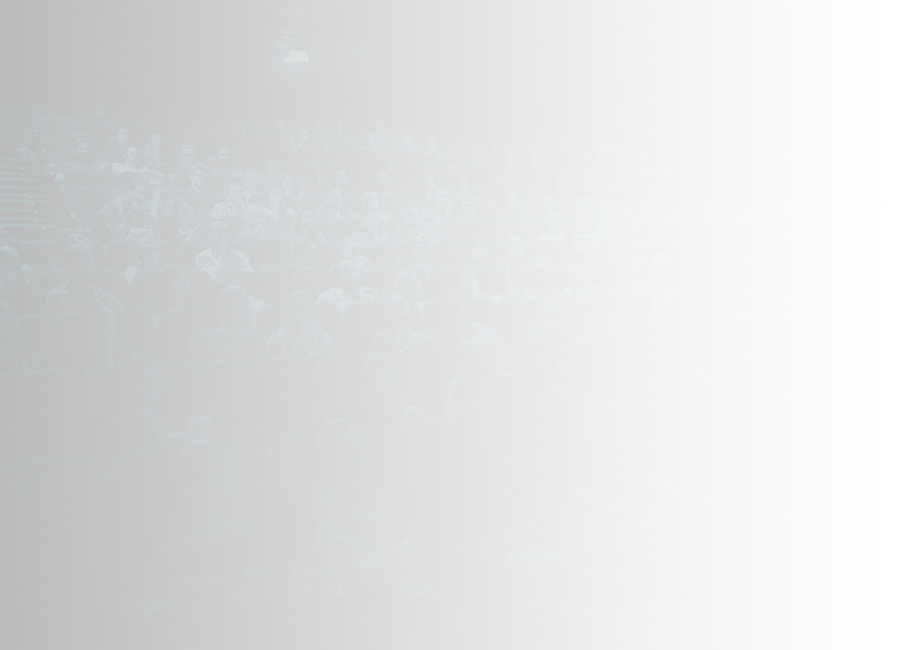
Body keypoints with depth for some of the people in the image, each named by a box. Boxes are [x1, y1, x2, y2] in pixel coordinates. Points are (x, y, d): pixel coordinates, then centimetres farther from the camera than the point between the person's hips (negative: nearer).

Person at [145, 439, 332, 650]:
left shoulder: (247, 511, 23)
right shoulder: (172, 527, 11)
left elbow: (283, 561, 22)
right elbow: (153, 585, -2)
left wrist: (262, 572, -3)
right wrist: (226, 580, -10)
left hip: (263, 591, 4)